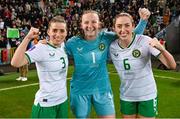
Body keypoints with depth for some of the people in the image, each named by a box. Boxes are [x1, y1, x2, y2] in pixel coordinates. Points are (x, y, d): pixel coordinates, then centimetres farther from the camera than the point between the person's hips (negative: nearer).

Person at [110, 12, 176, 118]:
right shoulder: (112, 47, -10)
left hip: (147, 96, -2)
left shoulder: (145, 41, -20)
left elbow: (172, 66, -23)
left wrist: (161, 48, -40)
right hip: (126, 97, 2)